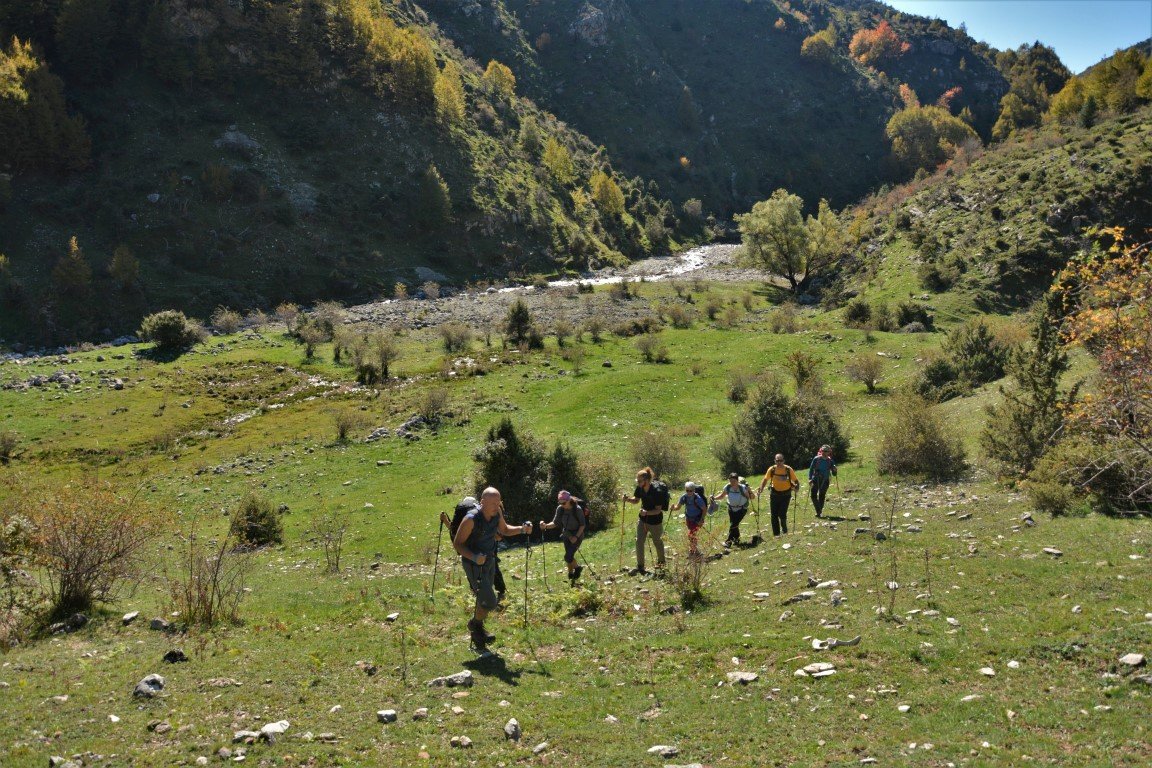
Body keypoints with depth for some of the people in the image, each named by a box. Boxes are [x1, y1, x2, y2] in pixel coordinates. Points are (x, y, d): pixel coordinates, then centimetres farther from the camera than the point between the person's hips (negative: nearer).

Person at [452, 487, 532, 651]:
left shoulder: (497, 512, -9)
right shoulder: (471, 519, -29)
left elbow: (504, 530, 11)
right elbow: (457, 543, -20)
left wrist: (522, 529, -7)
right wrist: (474, 557, -35)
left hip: (490, 561, 7)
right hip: (474, 564, -7)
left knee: (483, 600, 19)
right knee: (489, 602, -13)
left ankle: (477, 637, 39)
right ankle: (476, 624, 18)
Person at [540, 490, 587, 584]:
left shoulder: (577, 509, -22)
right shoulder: (560, 509, -10)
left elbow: (583, 525, -14)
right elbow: (555, 523, -8)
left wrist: (576, 537, -21)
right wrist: (546, 526, -27)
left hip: (577, 534, -5)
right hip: (567, 534, 5)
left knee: (568, 557, -14)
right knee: (569, 556, 11)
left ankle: (577, 568, 15)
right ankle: (571, 576, 30)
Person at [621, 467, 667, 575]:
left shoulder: (657, 491, -29)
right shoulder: (640, 488, -11)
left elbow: (658, 510, -24)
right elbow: (636, 500, 6)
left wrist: (647, 513, -39)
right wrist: (628, 499, -15)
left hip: (655, 521, -5)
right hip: (642, 520, 5)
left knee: (657, 542, 16)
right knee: (639, 541, -2)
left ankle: (661, 562, 41)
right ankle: (640, 566, 6)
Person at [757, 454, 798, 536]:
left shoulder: (789, 469, -10)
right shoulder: (772, 469, -5)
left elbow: (796, 480, -2)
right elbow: (765, 480, 5)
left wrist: (797, 486, -23)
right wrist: (761, 488, -11)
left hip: (786, 494, -2)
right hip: (775, 494, 2)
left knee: (782, 514, -11)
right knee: (774, 515, 1)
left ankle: (784, 529, 19)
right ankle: (776, 534, 14)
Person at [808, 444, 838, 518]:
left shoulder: (830, 461, 2)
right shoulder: (816, 459, -1)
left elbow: (834, 474, 7)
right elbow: (811, 469, 1)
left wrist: (834, 470, -16)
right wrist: (810, 478, -9)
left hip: (825, 481, 0)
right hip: (816, 480, 0)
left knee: (822, 496, 3)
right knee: (813, 495, -10)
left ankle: (820, 512, 12)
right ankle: (819, 511, -3)